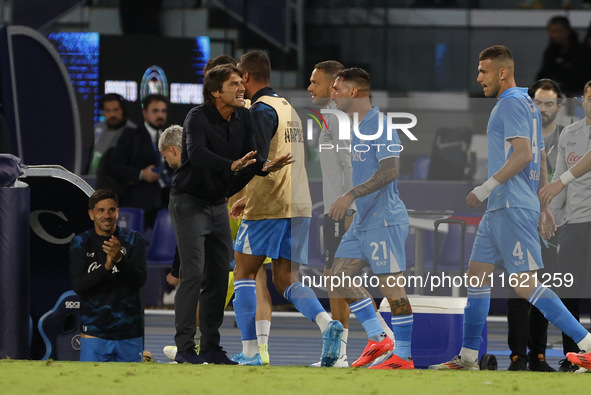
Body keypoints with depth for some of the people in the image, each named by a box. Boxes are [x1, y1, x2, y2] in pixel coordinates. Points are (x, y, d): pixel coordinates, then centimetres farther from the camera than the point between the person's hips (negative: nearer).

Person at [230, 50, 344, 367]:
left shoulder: (261, 109, -9)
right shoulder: (286, 107, 19)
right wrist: (249, 199, 26)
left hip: (268, 209, -8)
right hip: (299, 205, 8)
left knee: (244, 272, 4)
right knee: (285, 279, 7)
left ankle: (249, 352, -2)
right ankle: (327, 324, -18)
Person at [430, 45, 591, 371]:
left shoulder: (511, 102, -11)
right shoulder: (527, 105, 19)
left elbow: (523, 153, -22)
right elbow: (540, 160, 21)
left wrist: (486, 188, -18)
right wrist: (543, 206, 22)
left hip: (512, 209, -11)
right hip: (499, 209, 11)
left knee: (526, 285, -13)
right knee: (476, 276, 12)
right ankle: (468, 357, 15)